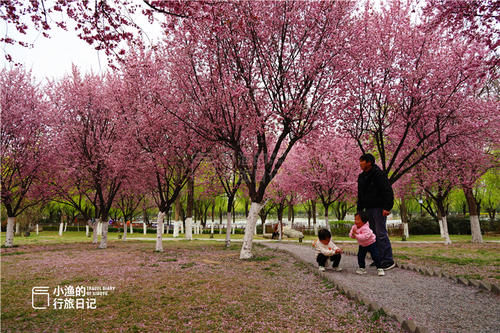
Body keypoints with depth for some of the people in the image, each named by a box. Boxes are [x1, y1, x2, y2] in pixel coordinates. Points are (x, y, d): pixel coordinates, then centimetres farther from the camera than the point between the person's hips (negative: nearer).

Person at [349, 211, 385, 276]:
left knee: (375, 256, -9)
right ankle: (362, 268, 18)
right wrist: (352, 234, -29)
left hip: (371, 243, -7)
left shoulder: (365, 228, -33)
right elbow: (351, 235, -7)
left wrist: (356, 234, -42)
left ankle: (379, 269, 3)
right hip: (362, 245, 7)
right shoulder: (354, 227, -9)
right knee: (360, 256, 4)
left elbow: (364, 237, -44)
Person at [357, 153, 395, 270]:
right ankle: (379, 259, 18)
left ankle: (388, 261, -3)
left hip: (379, 208, -8)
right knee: (373, 234, 10)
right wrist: (359, 210, 17)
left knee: (381, 234, -9)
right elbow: (360, 195, 22)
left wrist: (387, 207, -22)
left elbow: (388, 191, -15)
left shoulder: (379, 174, -10)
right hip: (369, 209, 9)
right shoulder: (362, 177, 15)